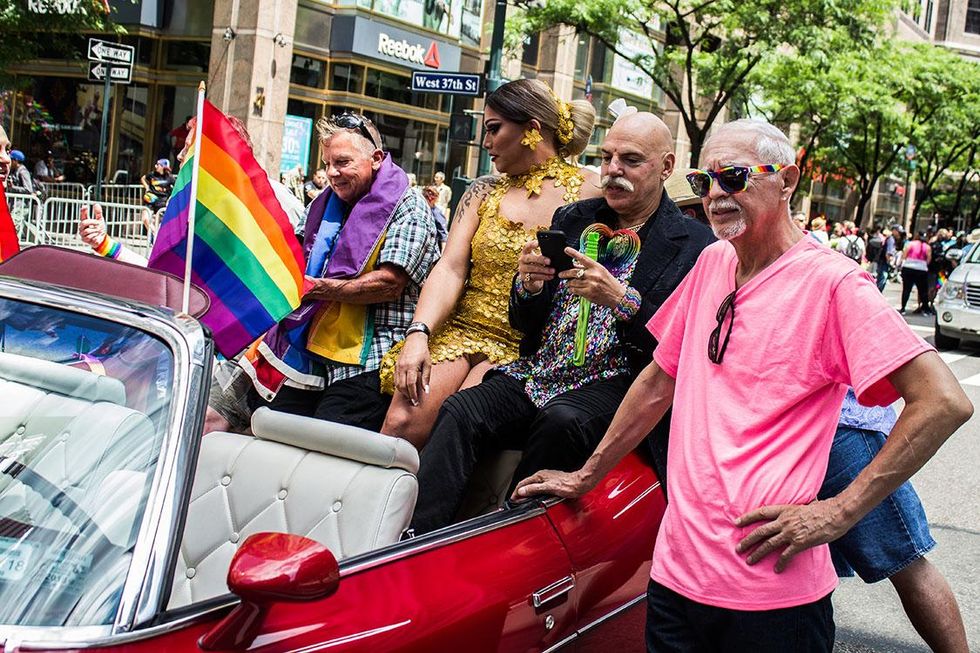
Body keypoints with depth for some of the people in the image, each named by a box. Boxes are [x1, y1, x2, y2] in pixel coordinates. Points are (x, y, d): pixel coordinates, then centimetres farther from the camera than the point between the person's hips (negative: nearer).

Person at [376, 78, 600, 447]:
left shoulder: (588, 192, 2)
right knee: (401, 421, -21)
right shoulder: (484, 192, 15)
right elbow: (450, 269, 3)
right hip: (462, 331, 3)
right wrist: (419, 334, -12)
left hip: (525, 348, -3)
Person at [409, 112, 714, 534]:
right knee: (460, 412, -22)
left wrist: (620, 300, -22)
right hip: (538, 372, 5)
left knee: (560, 421, -35)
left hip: (615, 385, -4)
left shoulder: (695, 245, 0)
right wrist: (529, 287, -7)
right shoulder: (572, 219, 15)